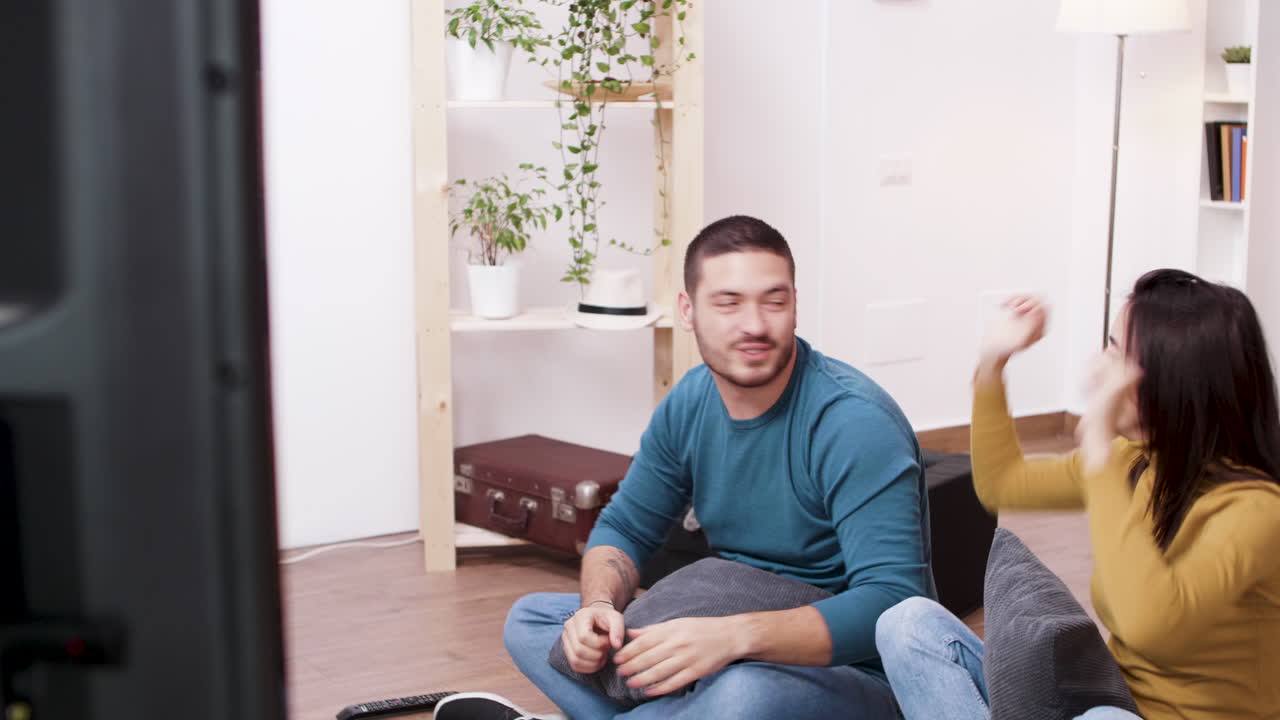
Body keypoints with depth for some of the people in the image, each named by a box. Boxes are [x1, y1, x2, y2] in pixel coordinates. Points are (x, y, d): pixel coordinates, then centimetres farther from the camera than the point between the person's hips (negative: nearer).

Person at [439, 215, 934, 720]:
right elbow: (624, 527, 10)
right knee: (529, 620, 2)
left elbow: (892, 600, -29)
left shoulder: (856, 422, -21)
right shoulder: (689, 404, 1)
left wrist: (736, 634, -42)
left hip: (854, 672, -7)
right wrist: (598, 606, -14)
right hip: (731, 653, 7)